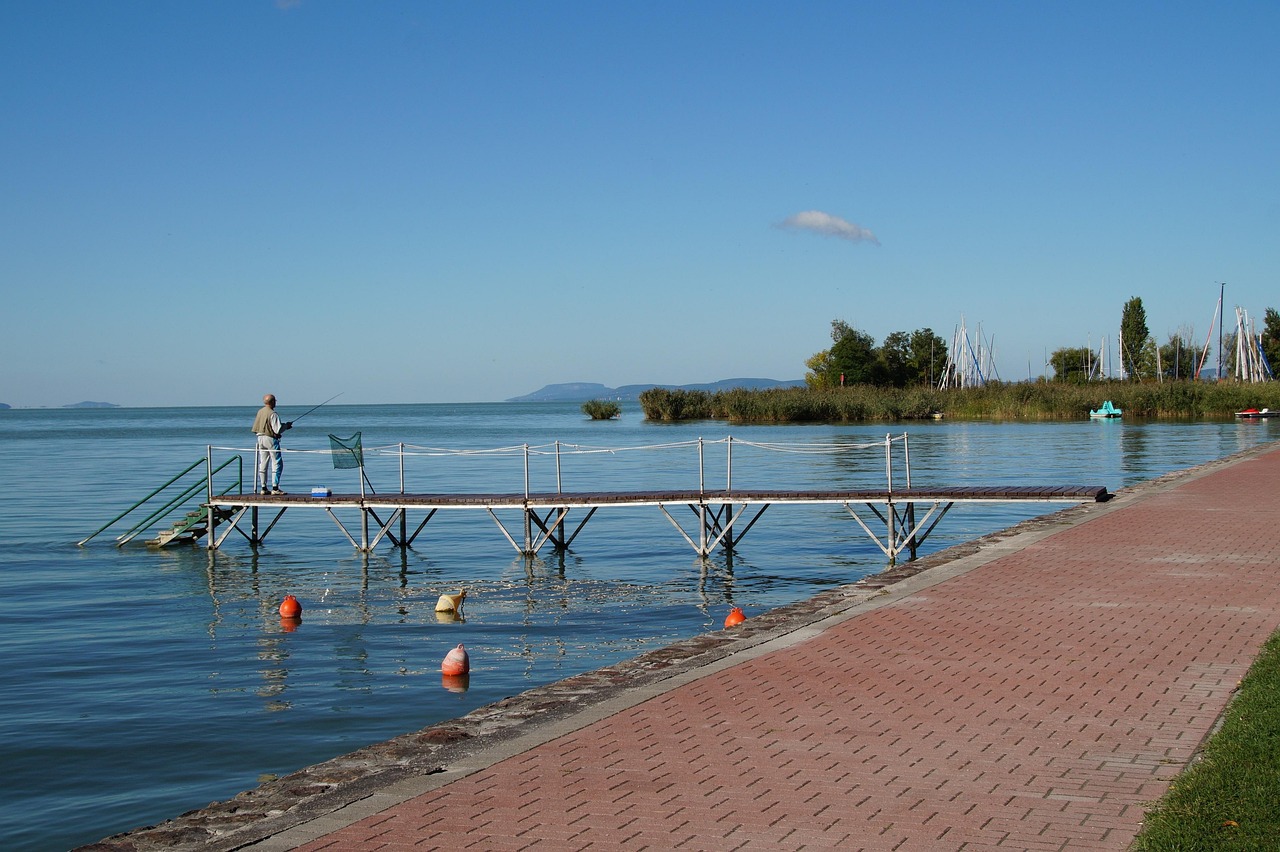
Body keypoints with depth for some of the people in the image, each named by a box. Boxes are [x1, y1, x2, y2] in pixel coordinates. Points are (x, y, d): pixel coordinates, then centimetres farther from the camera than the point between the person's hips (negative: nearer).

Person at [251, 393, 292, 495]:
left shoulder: (260, 412, 8)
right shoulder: (272, 414, -16)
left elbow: (255, 429, 15)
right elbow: (278, 430, -19)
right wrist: (286, 426, -2)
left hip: (261, 438, 8)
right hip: (271, 439, -8)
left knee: (263, 464, 10)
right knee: (277, 463, -3)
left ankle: (264, 488, 12)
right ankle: (275, 488, -8)